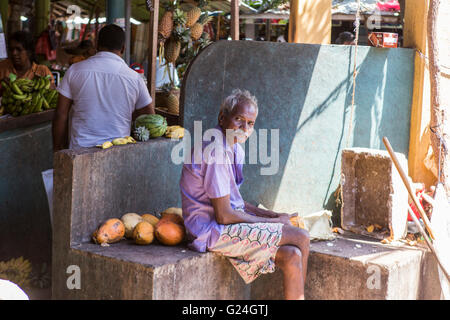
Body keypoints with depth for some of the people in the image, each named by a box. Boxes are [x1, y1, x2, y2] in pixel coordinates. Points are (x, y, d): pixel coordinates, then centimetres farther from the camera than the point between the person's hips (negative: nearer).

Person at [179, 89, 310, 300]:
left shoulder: (235, 148, 11)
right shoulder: (216, 150, -20)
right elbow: (224, 216, -21)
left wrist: (273, 216, 4)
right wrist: (275, 222, -10)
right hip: (212, 233, -9)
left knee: (292, 256, -7)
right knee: (301, 237, -10)